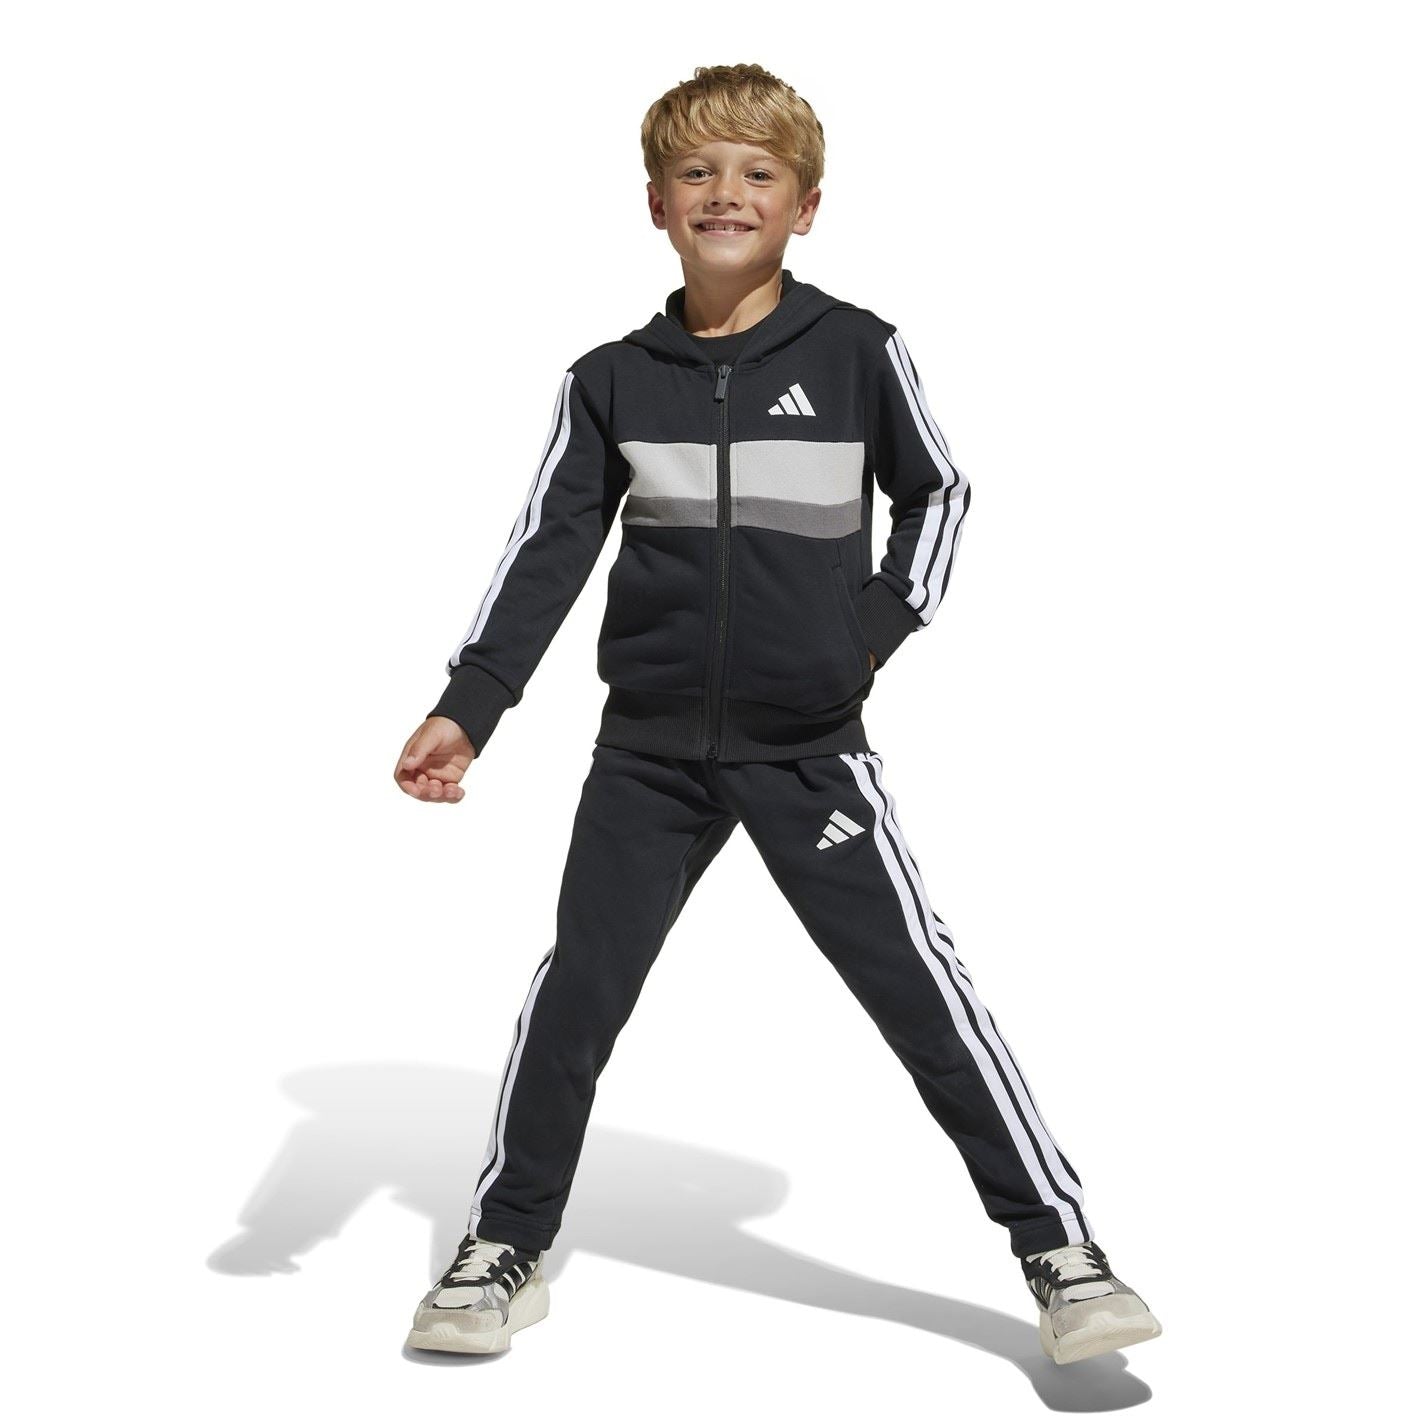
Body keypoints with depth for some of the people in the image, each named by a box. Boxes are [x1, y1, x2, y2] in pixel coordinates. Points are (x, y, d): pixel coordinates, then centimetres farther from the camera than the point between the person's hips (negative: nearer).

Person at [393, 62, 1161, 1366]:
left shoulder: (857, 351, -3)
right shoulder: (610, 381, 2)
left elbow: (938, 493, 10)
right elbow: (549, 549, 0)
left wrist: (883, 628, -2)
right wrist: (467, 708, -8)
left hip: (811, 748, -2)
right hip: (649, 752, 2)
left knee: (921, 986, -4)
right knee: (577, 990, 6)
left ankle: (1063, 1251, 7)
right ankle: (506, 1248, 24)